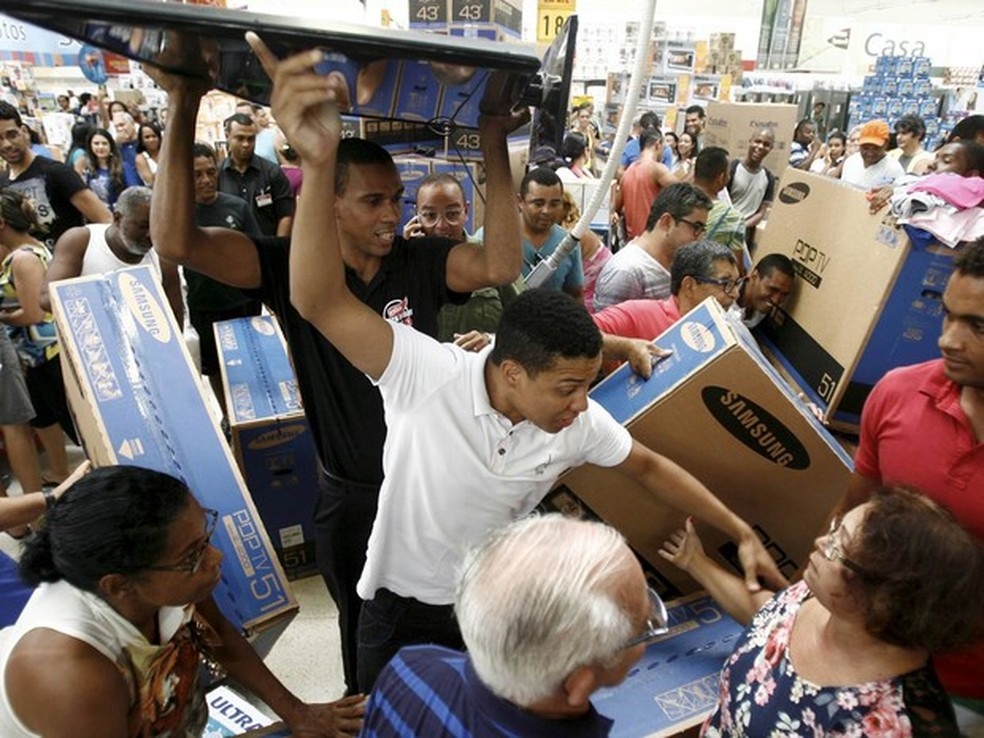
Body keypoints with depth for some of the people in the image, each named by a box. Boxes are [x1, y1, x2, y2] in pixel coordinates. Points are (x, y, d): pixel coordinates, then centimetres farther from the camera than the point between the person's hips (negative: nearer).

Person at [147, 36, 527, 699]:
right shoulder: (291, 267, -13)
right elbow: (177, 239, -24)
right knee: (366, 632, 23)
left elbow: (502, 264, -28)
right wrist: (183, 105, -26)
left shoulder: (421, 262, -11)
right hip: (352, 497, -1)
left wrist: (494, 140, -30)